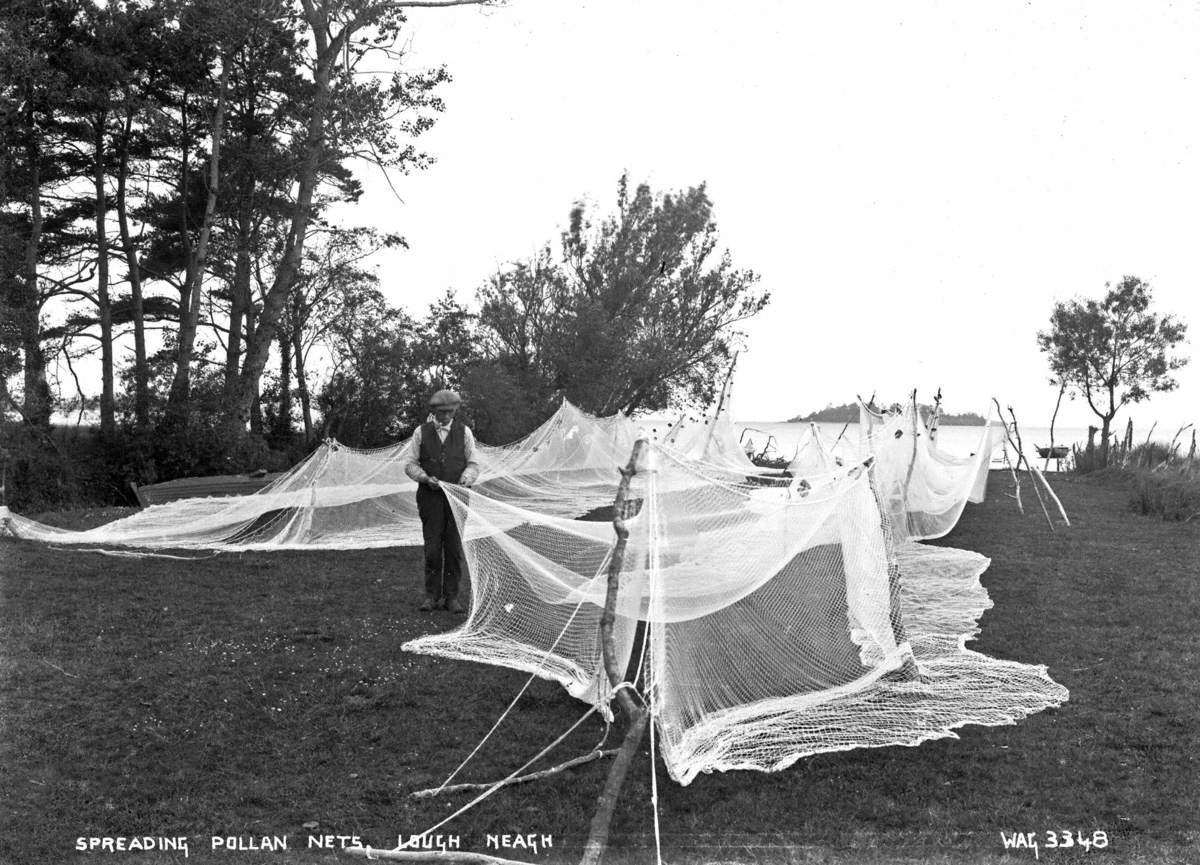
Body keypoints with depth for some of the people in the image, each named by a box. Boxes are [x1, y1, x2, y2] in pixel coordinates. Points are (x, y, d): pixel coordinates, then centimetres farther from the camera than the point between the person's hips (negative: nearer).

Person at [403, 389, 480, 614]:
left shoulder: (464, 432, 6)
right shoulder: (421, 432, 4)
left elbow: (473, 464, 8)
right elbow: (410, 464, 6)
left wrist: (465, 480, -12)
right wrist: (425, 478, -11)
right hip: (430, 496, 0)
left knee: (455, 548, 1)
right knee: (432, 548, -2)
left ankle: (451, 597, 9)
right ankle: (431, 596, 8)